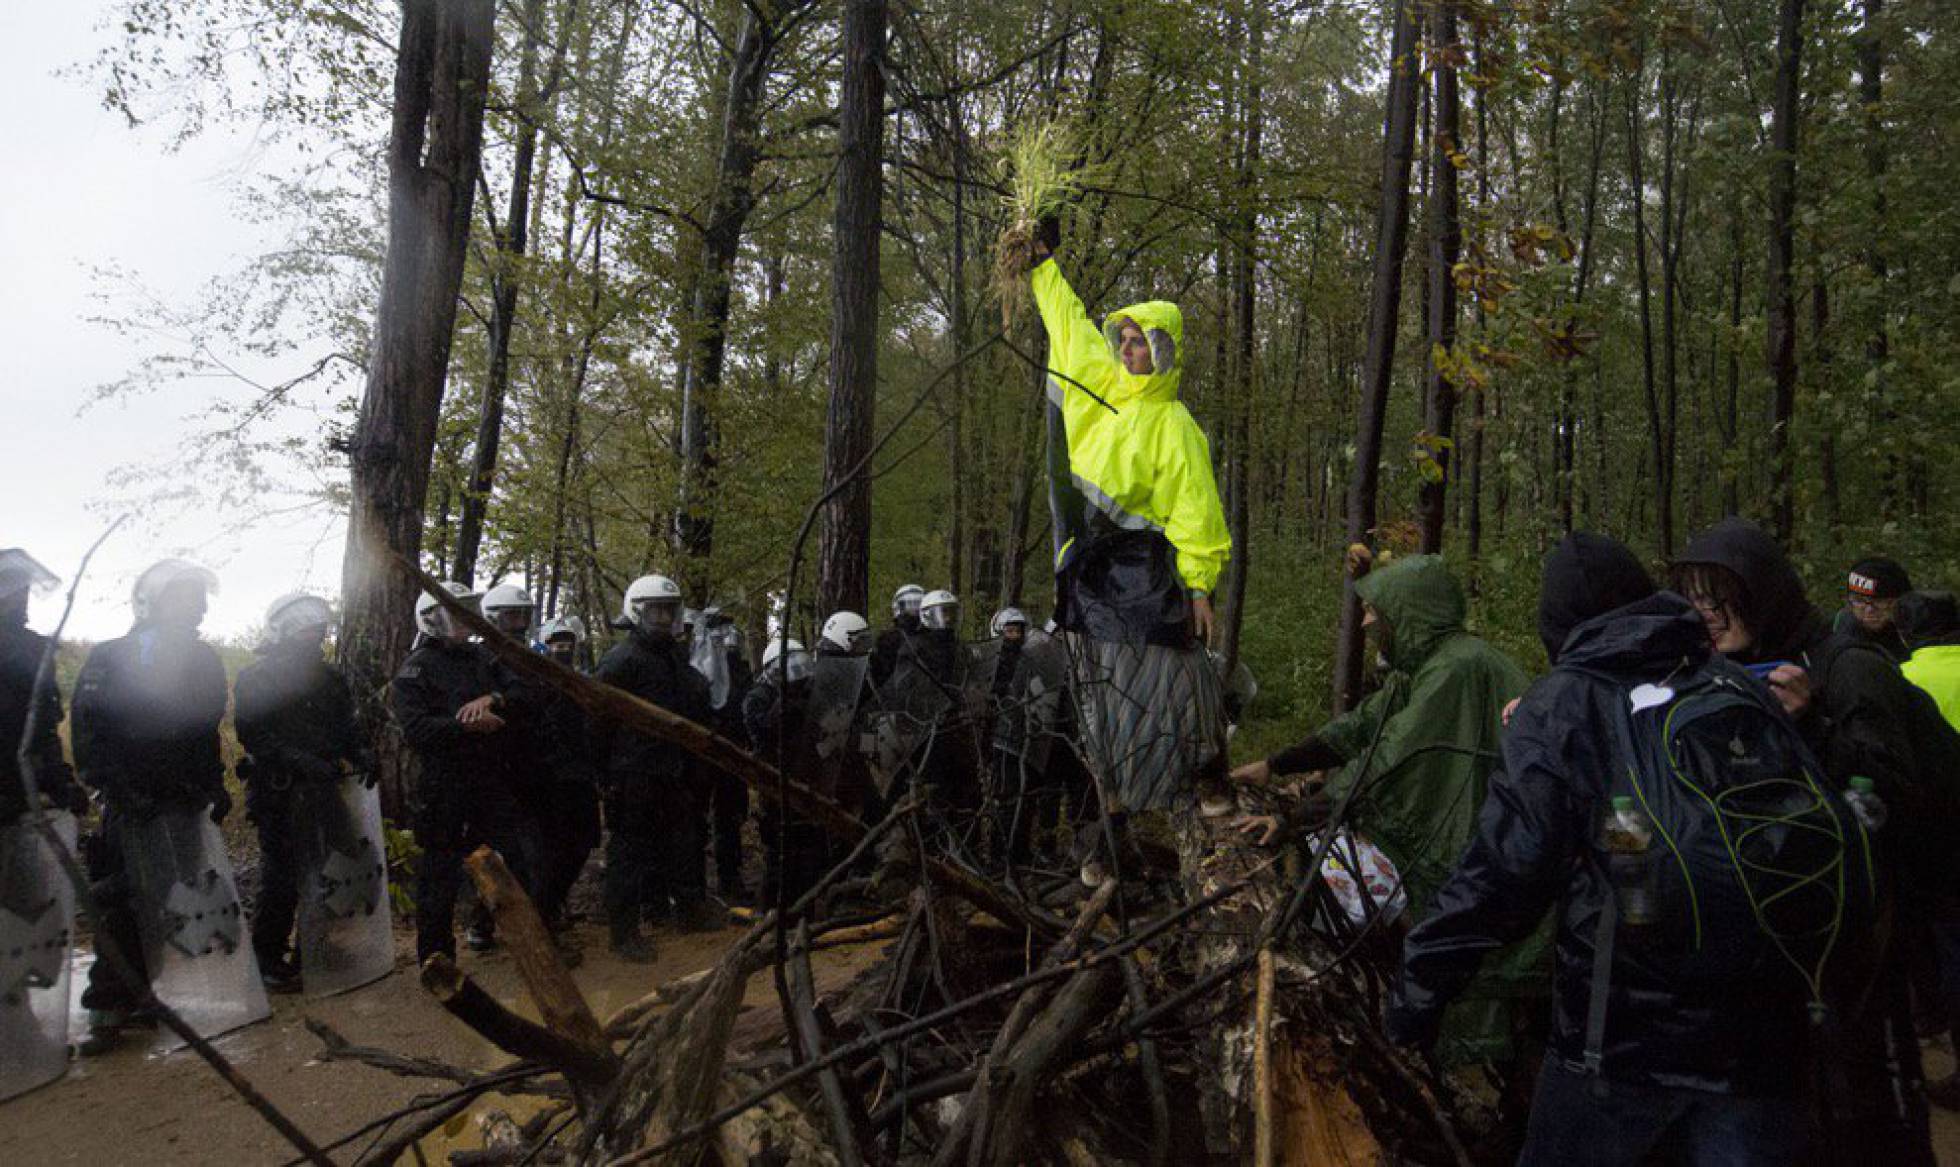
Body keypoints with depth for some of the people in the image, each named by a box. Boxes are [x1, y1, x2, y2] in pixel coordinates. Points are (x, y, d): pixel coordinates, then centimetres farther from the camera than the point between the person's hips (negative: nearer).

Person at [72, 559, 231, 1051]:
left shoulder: (203, 661, 11)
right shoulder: (109, 659, -3)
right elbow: (88, 734, -7)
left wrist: (214, 786, 11)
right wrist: (120, 790, -16)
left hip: (185, 805, 4)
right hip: (131, 804, -4)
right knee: (124, 904, -7)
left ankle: (143, 996, 16)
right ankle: (107, 1010, -1)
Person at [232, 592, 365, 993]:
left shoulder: (329, 677, 16)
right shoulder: (255, 679, -4)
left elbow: (347, 727, 19)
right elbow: (255, 735, -14)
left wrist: (357, 756, -2)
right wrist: (300, 762, -25)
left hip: (324, 790, 6)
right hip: (278, 793, -6)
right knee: (281, 877, -4)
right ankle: (267, 959, 8)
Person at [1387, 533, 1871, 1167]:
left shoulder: (1558, 707, -5)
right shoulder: (1740, 690, 8)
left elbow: (1504, 869, -12)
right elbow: (1839, 839, 7)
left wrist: (1418, 986, -5)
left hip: (1622, 1032, -3)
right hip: (1763, 1036, 4)